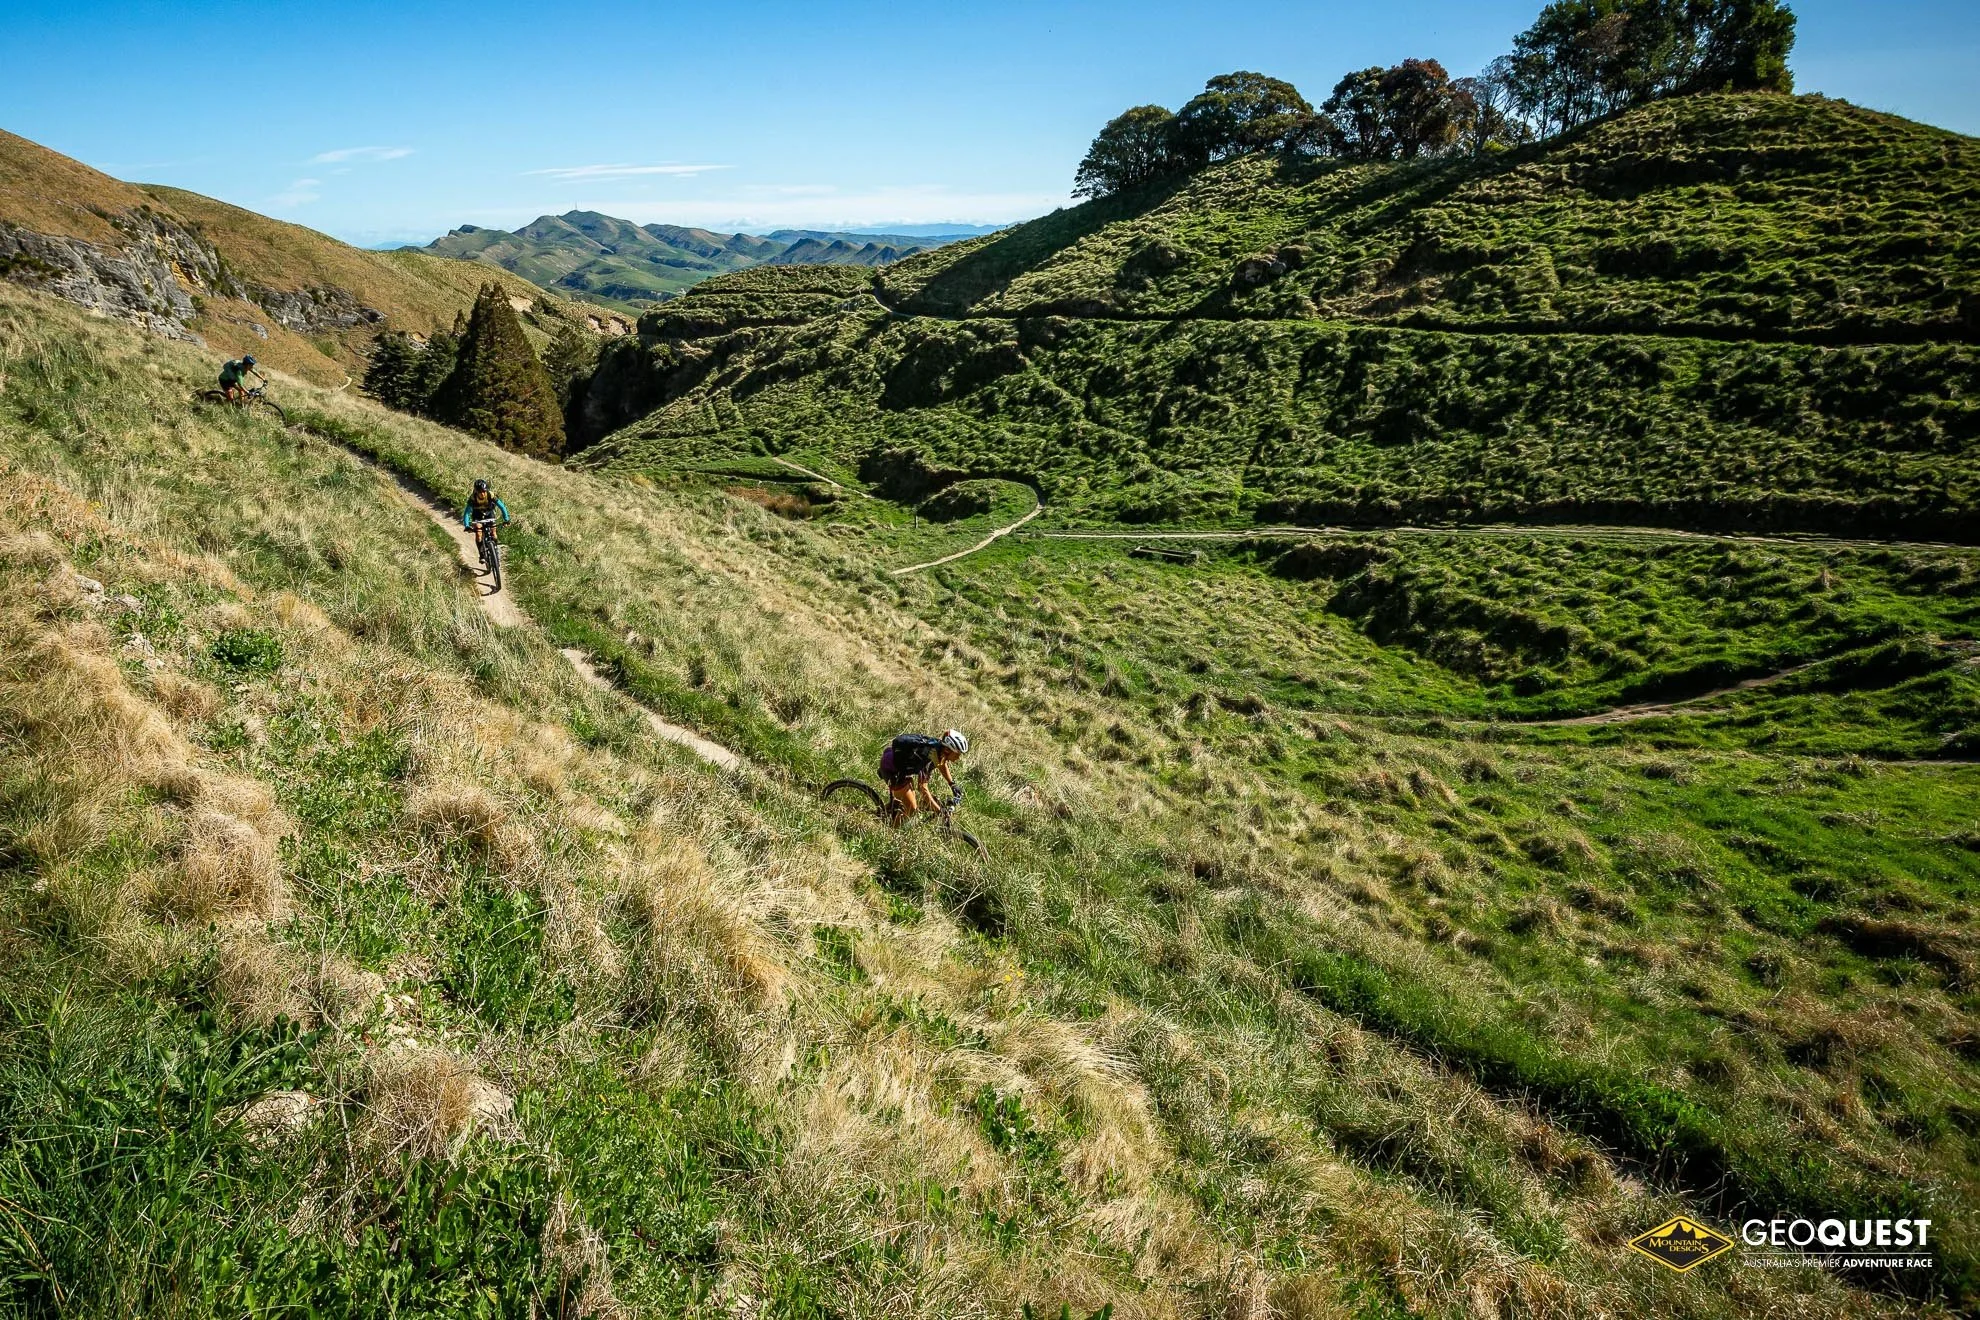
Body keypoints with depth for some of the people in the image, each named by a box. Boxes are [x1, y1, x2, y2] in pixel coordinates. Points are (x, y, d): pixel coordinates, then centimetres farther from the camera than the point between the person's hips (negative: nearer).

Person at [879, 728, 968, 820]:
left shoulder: (941, 748, -12)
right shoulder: (929, 756, -35)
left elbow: (942, 763, 14)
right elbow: (922, 787, -30)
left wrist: (952, 784, 15)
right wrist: (940, 810, -30)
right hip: (891, 768, -9)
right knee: (912, 809, -10)